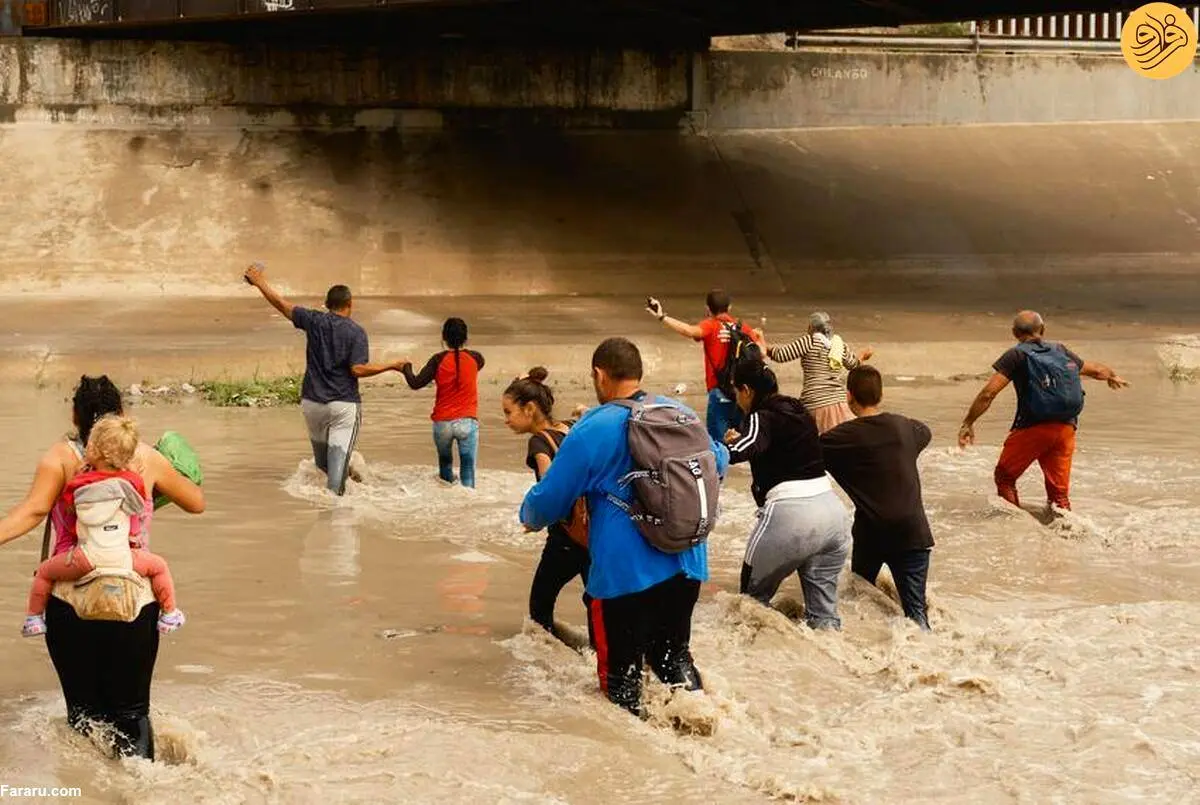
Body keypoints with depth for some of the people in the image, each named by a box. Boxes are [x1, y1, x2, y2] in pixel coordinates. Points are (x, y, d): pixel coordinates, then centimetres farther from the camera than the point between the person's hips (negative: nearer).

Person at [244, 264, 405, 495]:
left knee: (321, 459, 18)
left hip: (312, 402, 4)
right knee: (338, 456, -6)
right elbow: (358, 369, -16)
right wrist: (391, 366, -7)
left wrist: (260, 283, 24)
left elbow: (283, 306, 11)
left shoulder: (314, 321, 1)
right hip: (344, 404, -4)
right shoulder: (356, 332, -8)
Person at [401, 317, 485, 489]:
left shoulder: (439, 360, -5)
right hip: (467, 422, -1)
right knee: (468, 470, -2)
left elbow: (415, 384, -6)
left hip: (442, 423, 1)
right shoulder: (474, 358, 0)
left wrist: (406, 368, 11)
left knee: (445, 463, 24)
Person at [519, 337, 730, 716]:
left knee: (620, 669, 8)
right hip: (685, 563, 6)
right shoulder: (680, 414, 4)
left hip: (625, 573, -6)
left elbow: (550, 498, -5)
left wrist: (531, 519, 18)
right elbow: (718, 461, 23)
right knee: (674, 653, 23)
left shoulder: (591, 430, -13)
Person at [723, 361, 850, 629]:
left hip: (791, 515, -7)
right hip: (834, 511, 7)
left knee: (753, 597, 12)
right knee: (823, 609, 11)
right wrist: (742, 439, 42)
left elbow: (741, 452, -26)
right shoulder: (800, 412, 18)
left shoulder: (762, 418, -5)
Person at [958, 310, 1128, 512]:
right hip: (1065, 429, 4)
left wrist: (968, 423, -3)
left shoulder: (1016, 355, -1)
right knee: (1059, 491, 9)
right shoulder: (1061, 351, 13)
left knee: (1004, 477, 13)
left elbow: (988, 393, -10)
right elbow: (1096, 370, 28)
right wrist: (1112, 376, 50)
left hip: (1033, 427, -4)